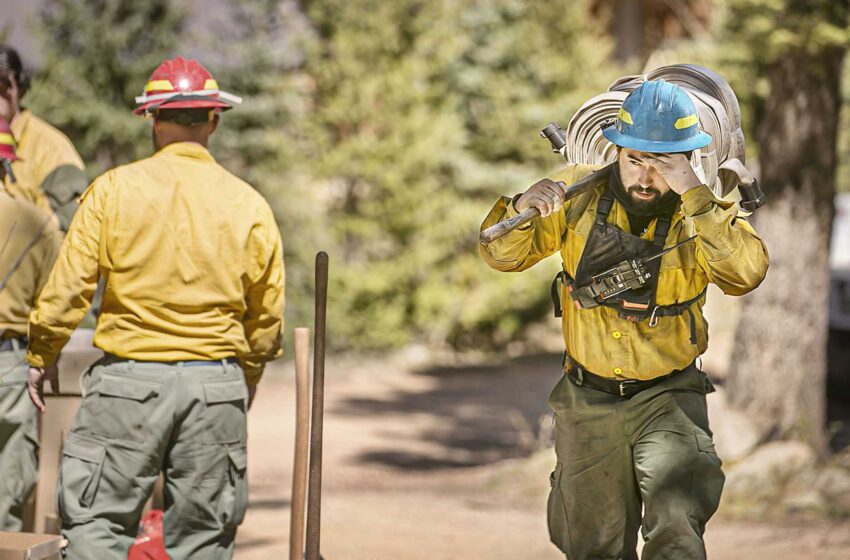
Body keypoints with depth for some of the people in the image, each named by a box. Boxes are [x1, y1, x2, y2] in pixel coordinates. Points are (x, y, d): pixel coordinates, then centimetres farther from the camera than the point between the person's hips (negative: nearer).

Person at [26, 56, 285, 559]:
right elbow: (268, 314, 8)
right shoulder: (250, 205, 2)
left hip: (129, 380, -2)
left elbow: (69, 286, -4)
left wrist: (41, 356, 10)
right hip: (217, 384, 2)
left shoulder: (115, 189, -4)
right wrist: (248, 374, 25)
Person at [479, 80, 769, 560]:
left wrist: (693, 195, -39)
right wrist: (523, 209, -26)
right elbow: (503, 254, -4)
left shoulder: (702, 216, -14)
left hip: (668, 398, -3)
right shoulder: (579, 195, -7)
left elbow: (747, 271, -33)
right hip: (589, 399, 3)